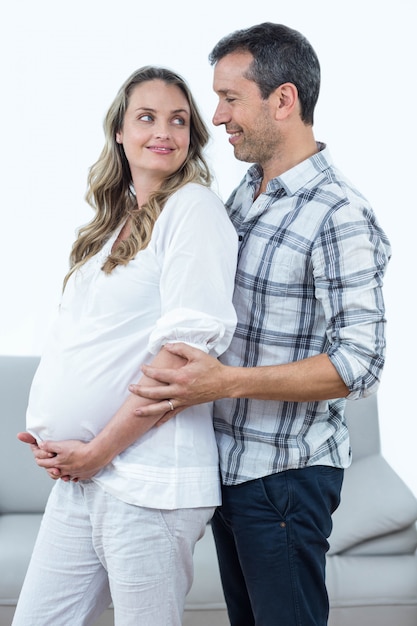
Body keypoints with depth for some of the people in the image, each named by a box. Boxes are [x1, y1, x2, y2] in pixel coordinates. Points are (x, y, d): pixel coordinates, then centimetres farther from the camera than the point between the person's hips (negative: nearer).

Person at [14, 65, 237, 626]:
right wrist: (54, 441, 4)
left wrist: (99, 450, -13)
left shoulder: (193, 207, -5)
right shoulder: (116, 221, 18)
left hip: (146, 474, -7)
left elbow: (188, 345, -16)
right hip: (79, 474, 8)